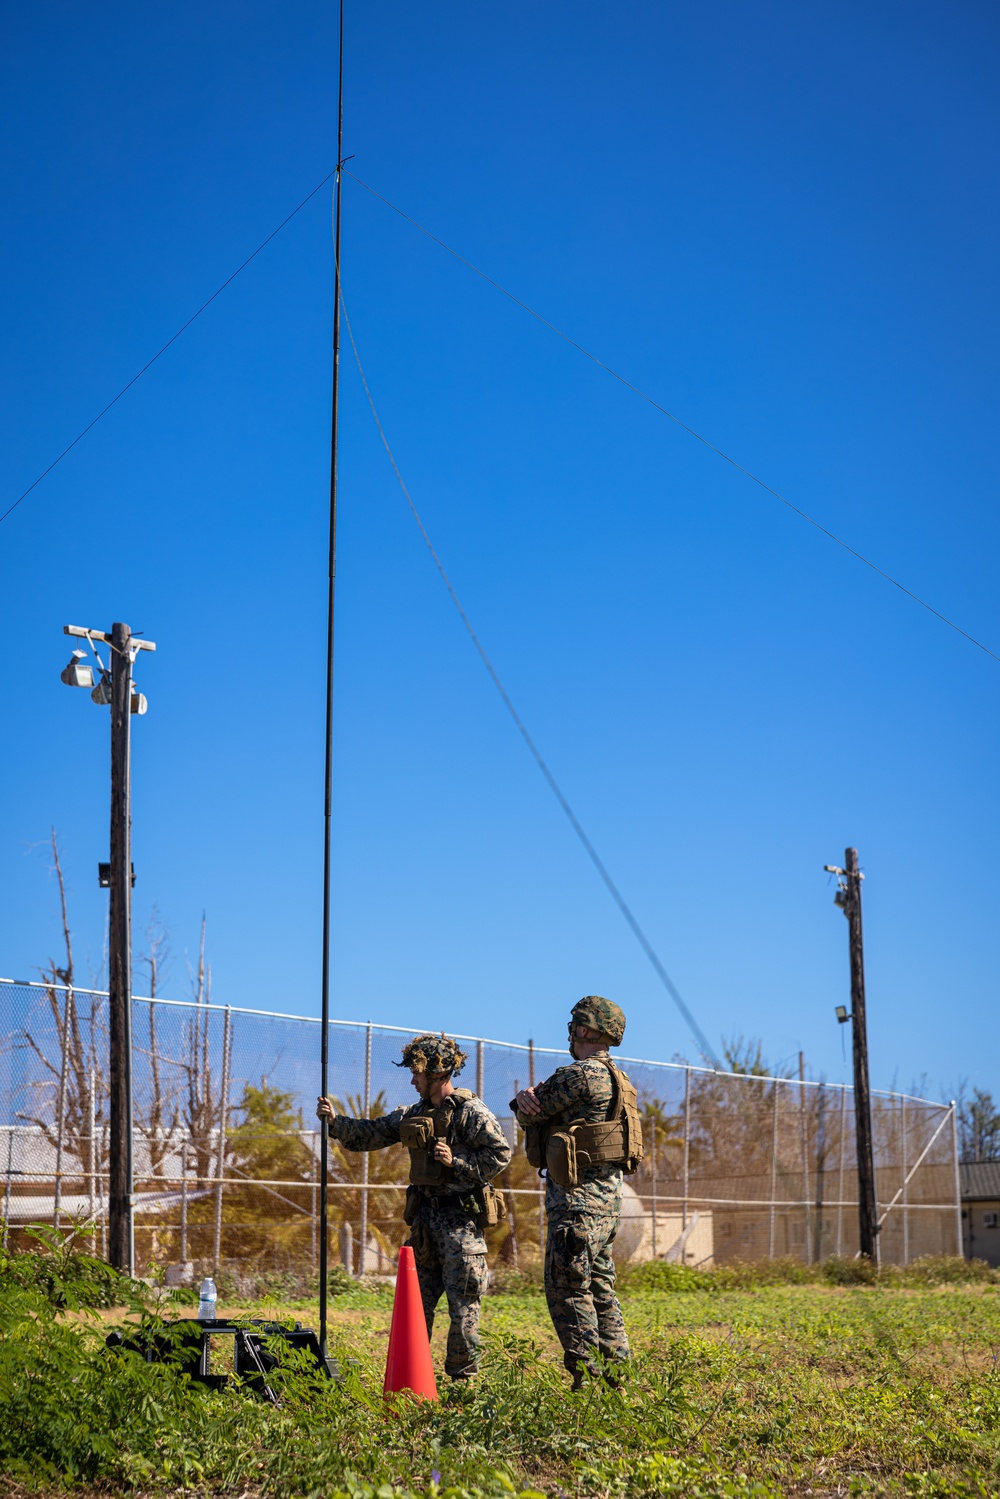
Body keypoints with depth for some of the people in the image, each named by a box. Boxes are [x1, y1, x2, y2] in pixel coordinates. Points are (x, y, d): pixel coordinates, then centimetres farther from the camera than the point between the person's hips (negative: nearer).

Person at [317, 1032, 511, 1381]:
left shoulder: (471, 1111, -9)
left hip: (461, 1218, -7)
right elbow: (370, 1134, 13)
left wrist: (457, 1162, -17)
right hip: (425, 1217, 7)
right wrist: (335, 1121, 0)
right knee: (416, 1298, 10)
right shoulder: (413, 1115, 13)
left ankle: (462, 1375, 4)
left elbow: (500, 1153, -14)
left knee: (462, 1298, -3)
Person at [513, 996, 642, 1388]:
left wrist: (528, 1101, 13)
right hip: (605, 1195, 10)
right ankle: (618, 1371, 17)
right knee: (599, 1285, 15)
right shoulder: (614, 1079, 17)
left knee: (566, 1287, -5)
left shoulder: (580, 1074, -16)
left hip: (577, 1198, -10)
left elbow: (529, 1114, -9)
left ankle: (588, 1379, -6)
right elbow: (531, 1106, 14)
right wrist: (529, 1096, -8)